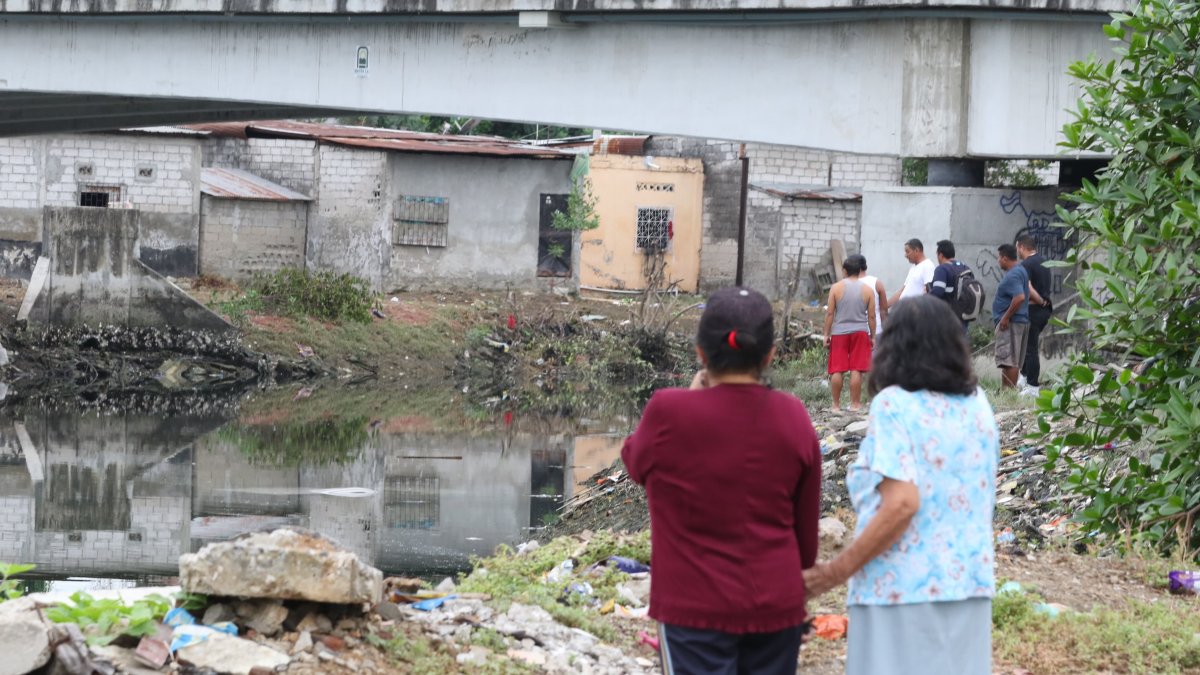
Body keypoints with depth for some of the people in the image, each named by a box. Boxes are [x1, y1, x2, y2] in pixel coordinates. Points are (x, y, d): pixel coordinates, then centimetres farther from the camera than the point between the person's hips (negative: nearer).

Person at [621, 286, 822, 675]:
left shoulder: (669, 413, -15)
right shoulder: (793, 419, -3)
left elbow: (635, 461, 8)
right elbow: (807, 523, 6)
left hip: (695, 606, -3)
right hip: (776, 604, 3)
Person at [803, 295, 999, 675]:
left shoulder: (895, 404, -9)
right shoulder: (978, 405, 10)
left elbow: (901, 504, -18)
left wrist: (837, 572, -12)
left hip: (905, 588, -6)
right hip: (968, 583, 6)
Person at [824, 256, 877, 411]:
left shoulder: (836, 288, -3)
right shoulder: (867, 290, -1)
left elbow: (829, 313, -3)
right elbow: (871, 316, 1)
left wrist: (826, 334, 3)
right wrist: (872, 336, 10)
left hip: (839, 333, 0)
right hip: (860, 332, 0)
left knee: (837, 370, 5)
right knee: (856, 370, 2)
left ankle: (836, 404, 9)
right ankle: (855, 403, 3)